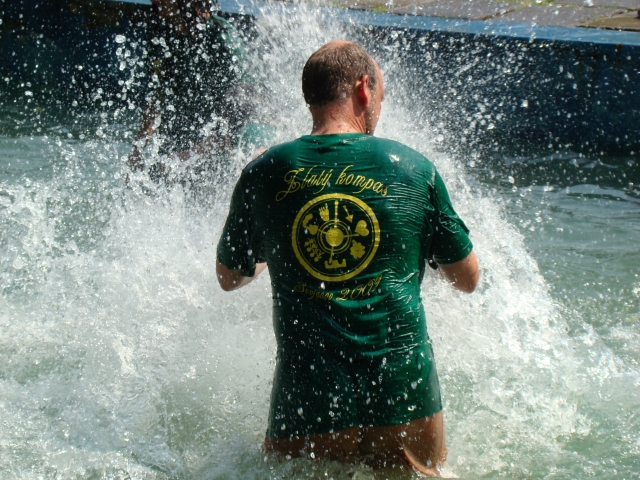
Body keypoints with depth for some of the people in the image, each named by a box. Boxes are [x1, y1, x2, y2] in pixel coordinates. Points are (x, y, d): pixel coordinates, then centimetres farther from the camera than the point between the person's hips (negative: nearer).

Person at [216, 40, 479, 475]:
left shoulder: (264, 173, 3)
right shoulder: (414, 169, 1)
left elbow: (229, 278, 19)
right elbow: (468, 279, 12)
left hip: (305, 406, 1)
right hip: (407, 398, 0)